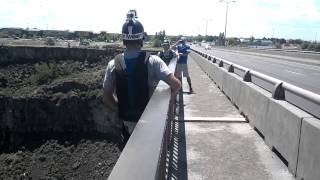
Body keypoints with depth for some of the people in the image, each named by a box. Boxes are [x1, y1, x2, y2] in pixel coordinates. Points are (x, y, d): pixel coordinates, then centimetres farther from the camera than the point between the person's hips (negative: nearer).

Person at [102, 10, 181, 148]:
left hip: (126, 122, 2)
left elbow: (107, 97, -3)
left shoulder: (113, 64, -9)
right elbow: (176, 84, -23)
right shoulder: (152, 61, -17)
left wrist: (121, 111, 10)